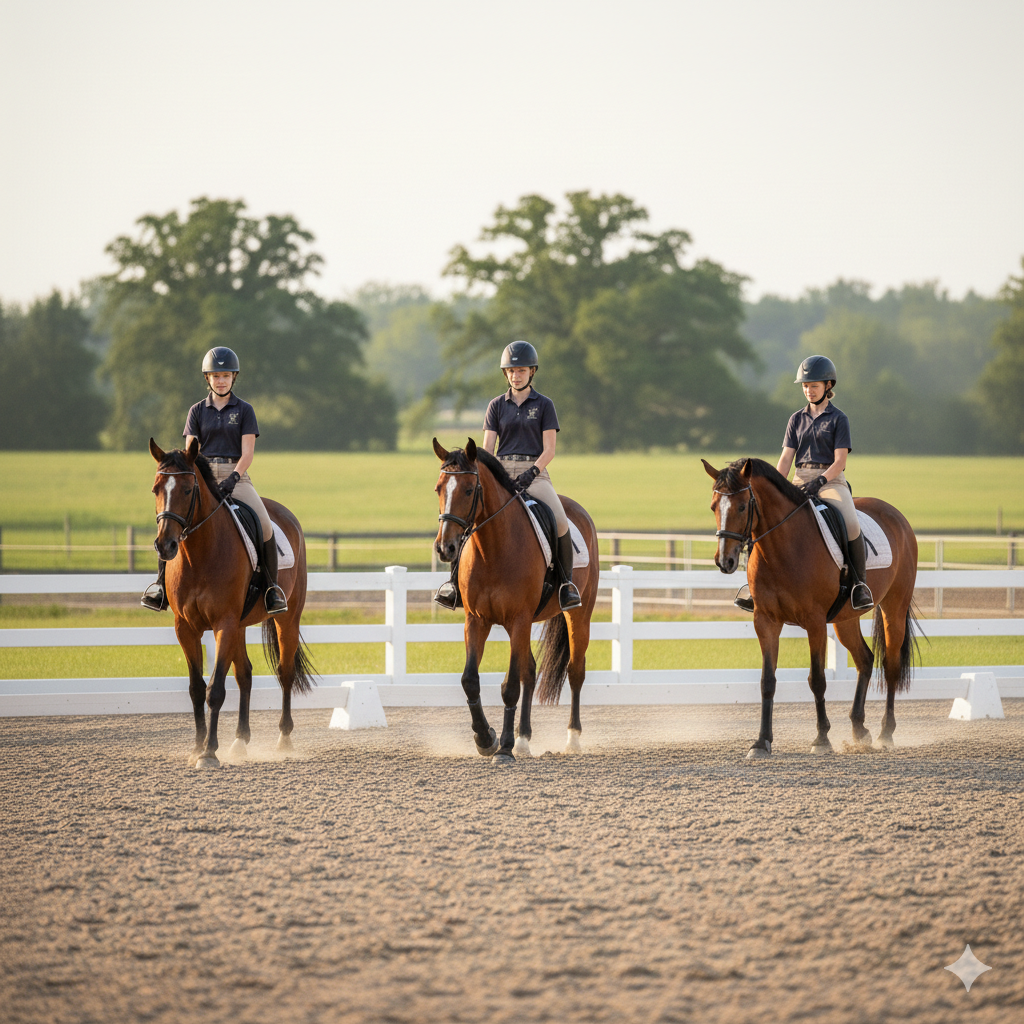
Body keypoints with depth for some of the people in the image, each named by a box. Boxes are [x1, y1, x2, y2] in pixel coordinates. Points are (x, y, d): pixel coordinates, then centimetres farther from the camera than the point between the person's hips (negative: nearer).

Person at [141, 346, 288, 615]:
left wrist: (234, 477, -20)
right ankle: (161, 581, -12)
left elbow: (247, 452, -2)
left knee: (264, 525, -25)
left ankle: (273, 587, -12)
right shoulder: (197, 411, 12)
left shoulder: (244, 410, 7)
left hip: (235, 476, -2)